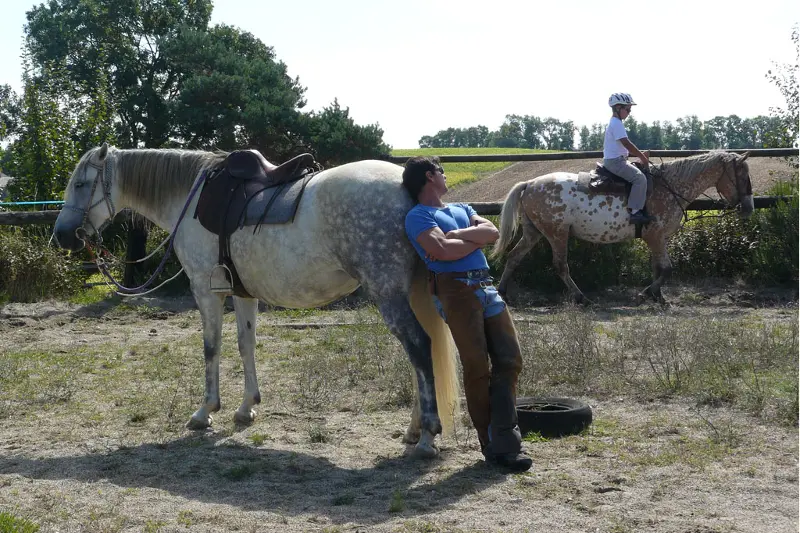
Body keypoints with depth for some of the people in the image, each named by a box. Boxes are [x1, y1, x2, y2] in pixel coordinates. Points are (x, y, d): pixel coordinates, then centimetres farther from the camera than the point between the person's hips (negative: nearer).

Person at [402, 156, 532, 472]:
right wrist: (477, 239, 2)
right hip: (456, 291, -7)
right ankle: (492, 446, 2)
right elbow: (444, 251, -14)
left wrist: (456, 235, -6)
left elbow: (493, 232, 9)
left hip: (487, 288, 7)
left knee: (510, 360, -3)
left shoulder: (462, 209, 27)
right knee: (477, 368, -7)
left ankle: (504, 443, -2)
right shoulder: (418, 216, 4)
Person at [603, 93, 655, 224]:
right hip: (615, 161, -11)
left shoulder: (614, 123, 18)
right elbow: (627, 144, -21)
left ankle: (638, 209, 17)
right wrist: (642, 157, -12)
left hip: (612, 160, 11)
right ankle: (635, 212, -23)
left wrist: (640, 156, 17)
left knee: (639, 174, 17)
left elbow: (624, 145, 22)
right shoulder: (617, 124, -16)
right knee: (640, 178, -20)